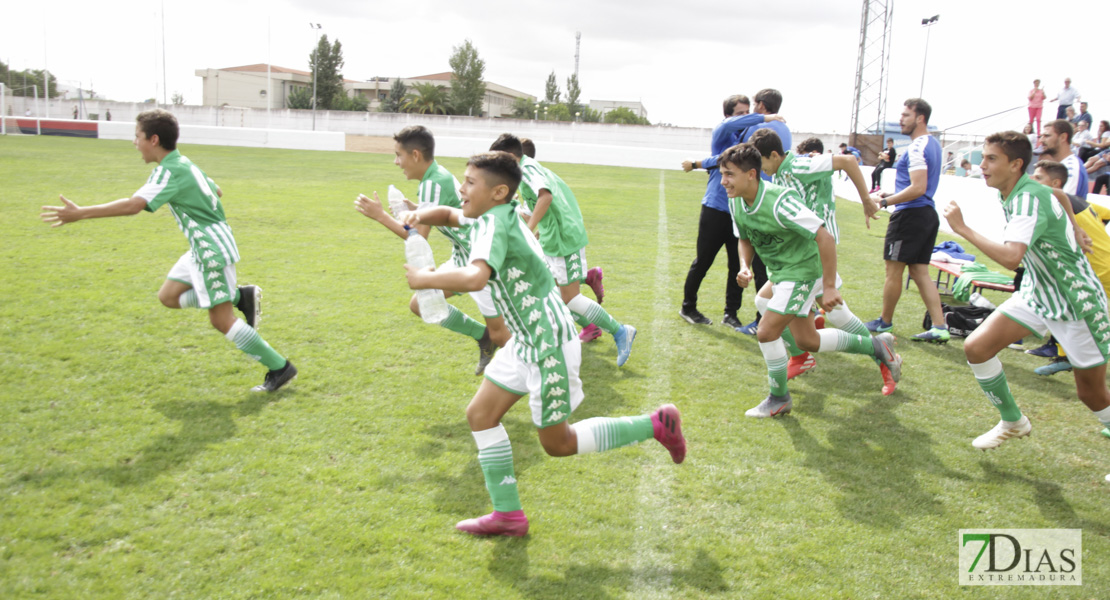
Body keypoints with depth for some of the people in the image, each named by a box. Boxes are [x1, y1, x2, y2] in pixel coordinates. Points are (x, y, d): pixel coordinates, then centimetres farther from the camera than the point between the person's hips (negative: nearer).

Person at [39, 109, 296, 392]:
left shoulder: (170, 172, -17)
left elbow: (133, 205, -29)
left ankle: (280, 368, 1)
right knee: (168, 295, 12)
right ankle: (241, 297, 8)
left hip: (212, 249, -9)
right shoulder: (185, 165, 12)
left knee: (221, 320, -5)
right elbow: (217, 191, 26)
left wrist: (80, 213, -27)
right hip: (203, 248, 9)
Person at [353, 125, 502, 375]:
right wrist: (416, 209, 5)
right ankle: (484, 338, 20)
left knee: (498, 334, -2)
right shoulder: (437, 175, 5)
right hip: (463, 258, 9)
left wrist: (380, 215, -18)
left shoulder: (433, 183, -23)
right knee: (420, 304, 9)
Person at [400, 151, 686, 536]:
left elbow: (475, 277, -42)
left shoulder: (495, 224, -22)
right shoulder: (495, 216, 6)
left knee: (557, 443, 3)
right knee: (480, 415, 10)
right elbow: (450, 215, 25)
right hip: (527, 341, 10)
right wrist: (421, 215, 2)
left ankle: (655, 425, 12)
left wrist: (424, 279, -26)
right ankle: (508, 515, 18)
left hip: (550, 343, -10)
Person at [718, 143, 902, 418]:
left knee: (766, 332, -13)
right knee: (807, 341, 17)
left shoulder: (778, 202, -30)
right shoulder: (735, 203, -5)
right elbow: (745, 239, 13)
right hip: (780, 272, 9)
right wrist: (744, 267, -8)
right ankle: (876, 346, 36)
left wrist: (829, 287, -28)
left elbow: (825, 238, -28)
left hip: (802, 270, -9)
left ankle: (779, 399, 9)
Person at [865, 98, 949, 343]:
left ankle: (885, 322, 16)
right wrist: (893, 195, 18)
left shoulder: (917, 148, -16)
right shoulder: (932, 144, 16)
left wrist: (884, 202, -16)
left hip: (911, 214, -10)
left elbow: (917, 188, -23)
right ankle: (939, 327, 6)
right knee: (920, 272, 10)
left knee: (894, 270, 3)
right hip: (927, 214, 10)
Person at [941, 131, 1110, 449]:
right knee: (976, 347, -6)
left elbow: (1011, 257, -41)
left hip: (1076, 302, -8)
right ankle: (1013, 422, 14)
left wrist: (962, 228, -36)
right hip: (1036, 294, 8)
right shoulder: (1010, 195, 0)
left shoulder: (1030, 198, -27)